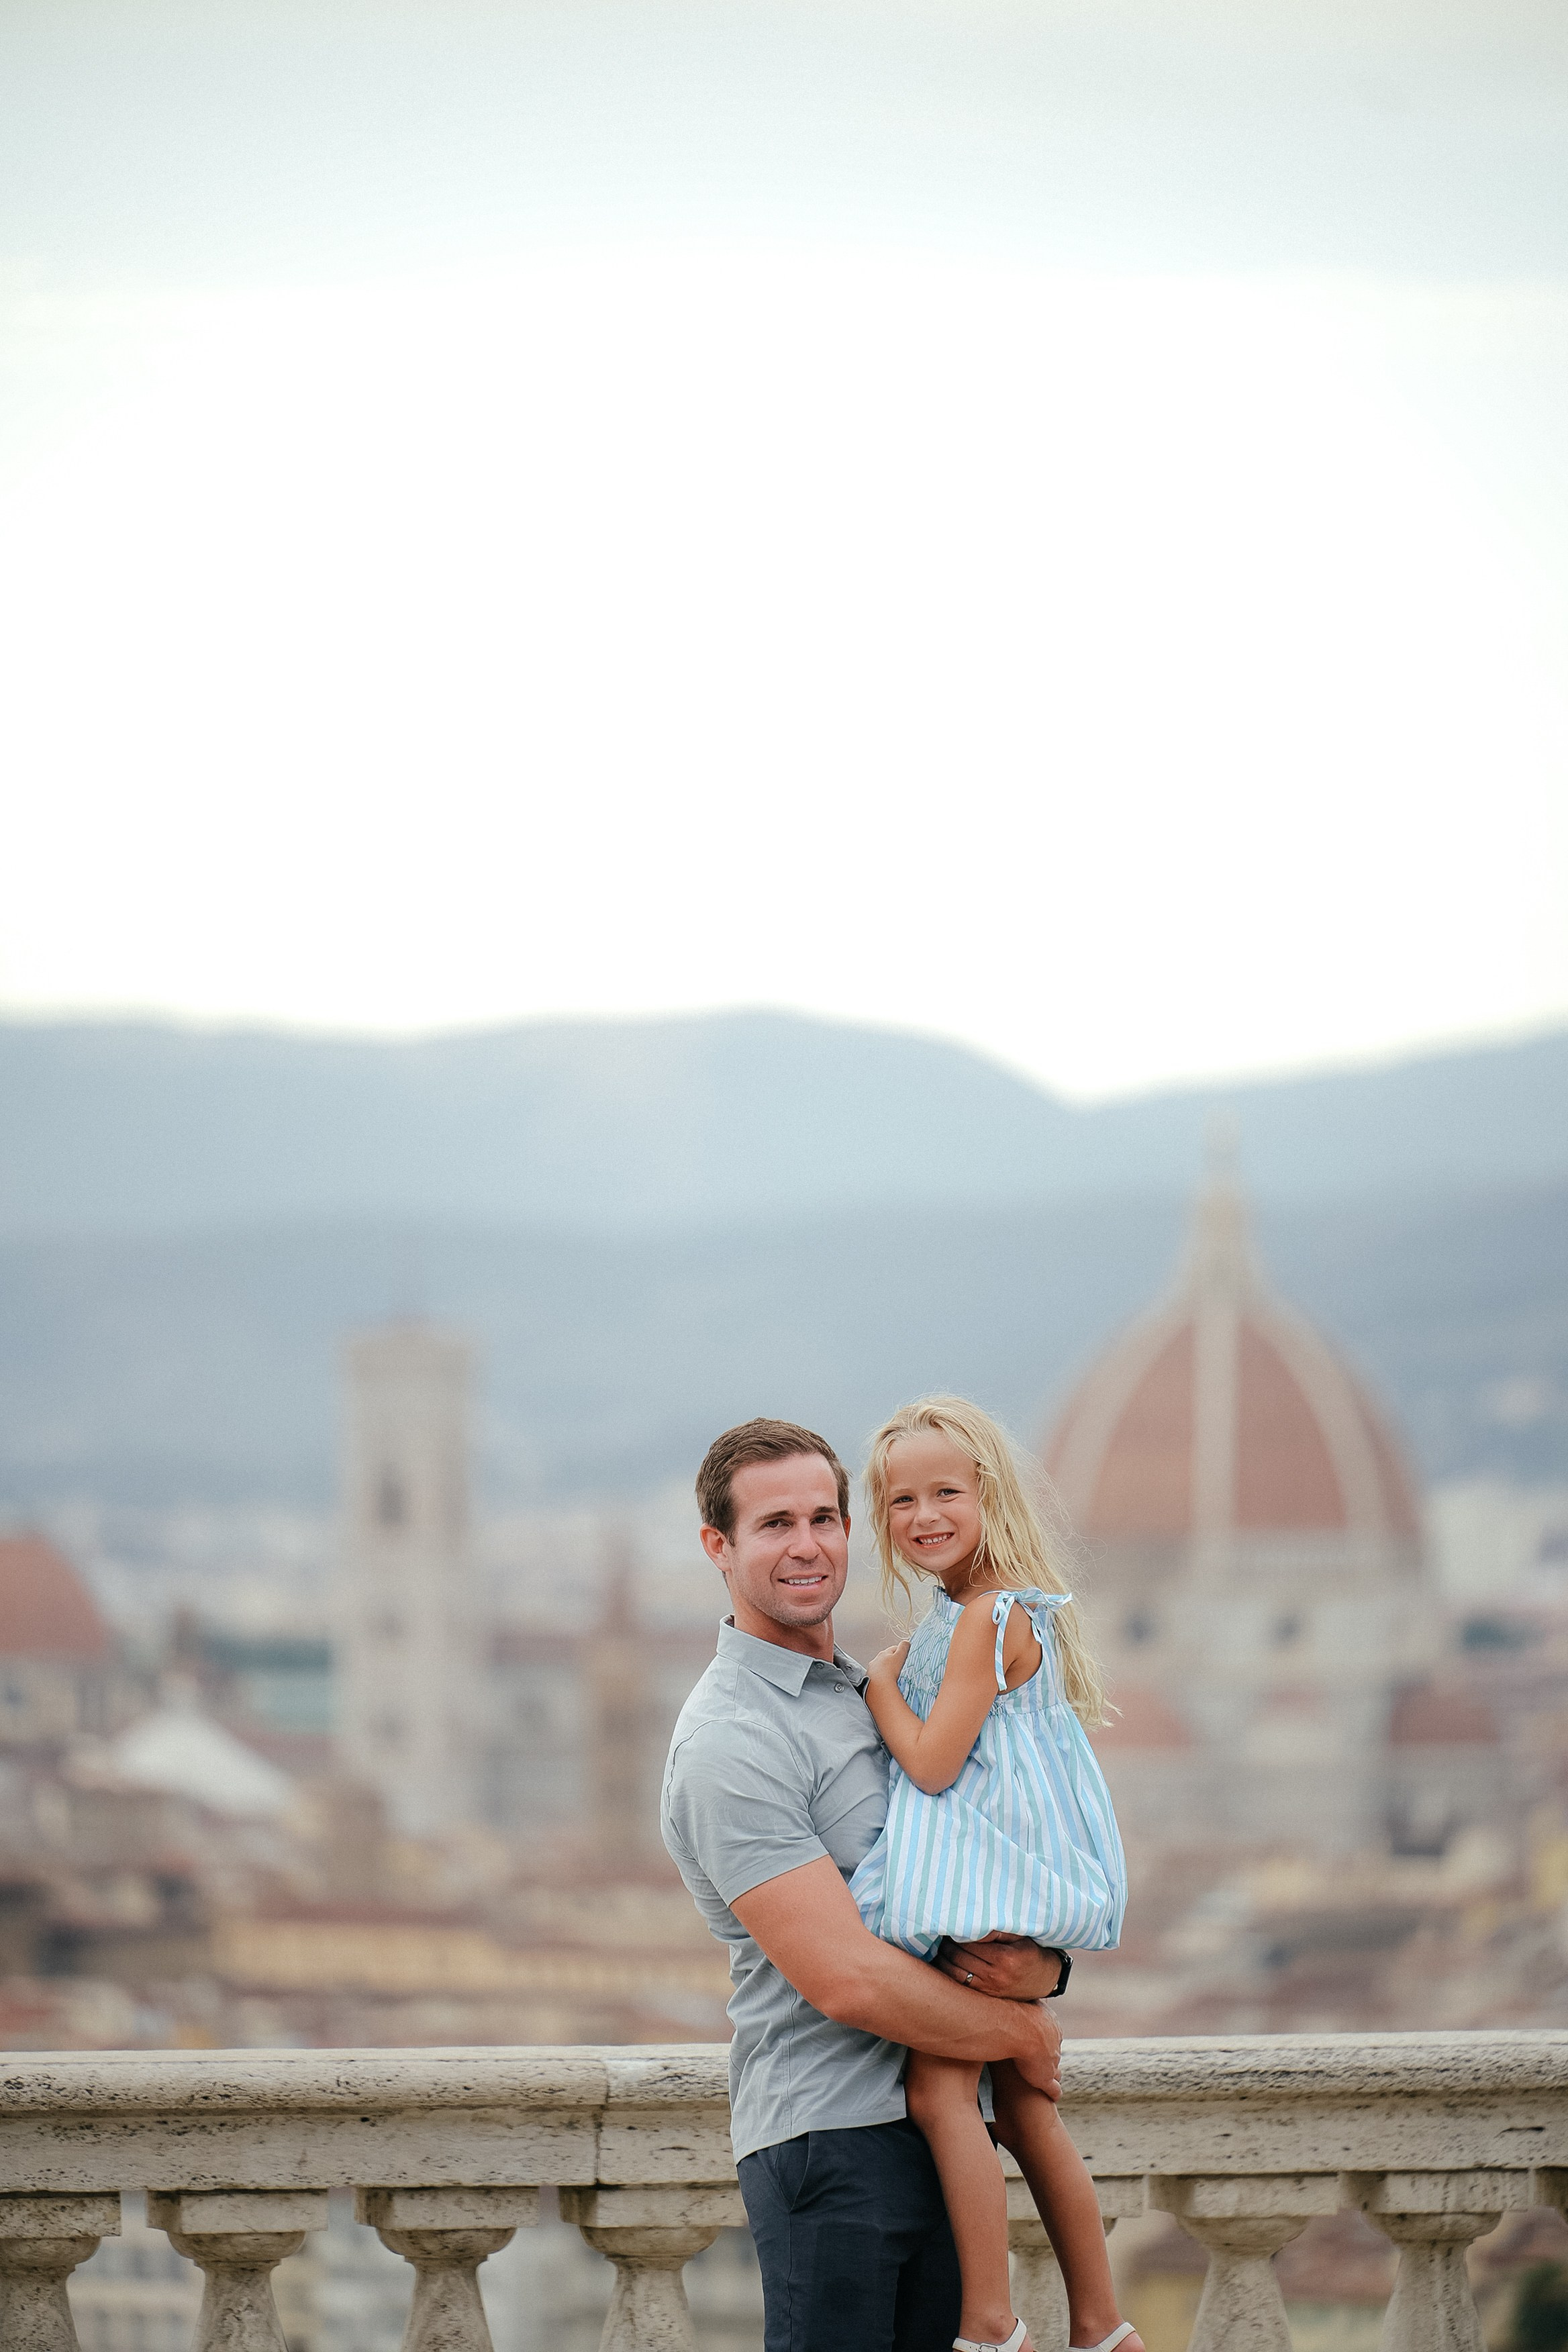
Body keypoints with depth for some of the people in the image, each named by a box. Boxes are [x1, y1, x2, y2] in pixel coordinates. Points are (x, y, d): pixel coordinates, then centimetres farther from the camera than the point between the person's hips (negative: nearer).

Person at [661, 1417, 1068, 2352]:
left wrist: (1036, 1965, -7)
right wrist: (1025, 2034, -5)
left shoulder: (877, 1695, 18)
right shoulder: (729, 1742, -11)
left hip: (941, 2126, 8)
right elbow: (848, 1979, -18)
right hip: (833, 2134, -8)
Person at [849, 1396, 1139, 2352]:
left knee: (939, 2085, -14)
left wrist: (881, 1686, -6)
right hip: (1012, 1882, 11)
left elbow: (933, 1763, -19)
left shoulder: (985, 1618, -17)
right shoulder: (1012, 1610, 15)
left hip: (988, 1889, -11)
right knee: (1023, 2106, 13)